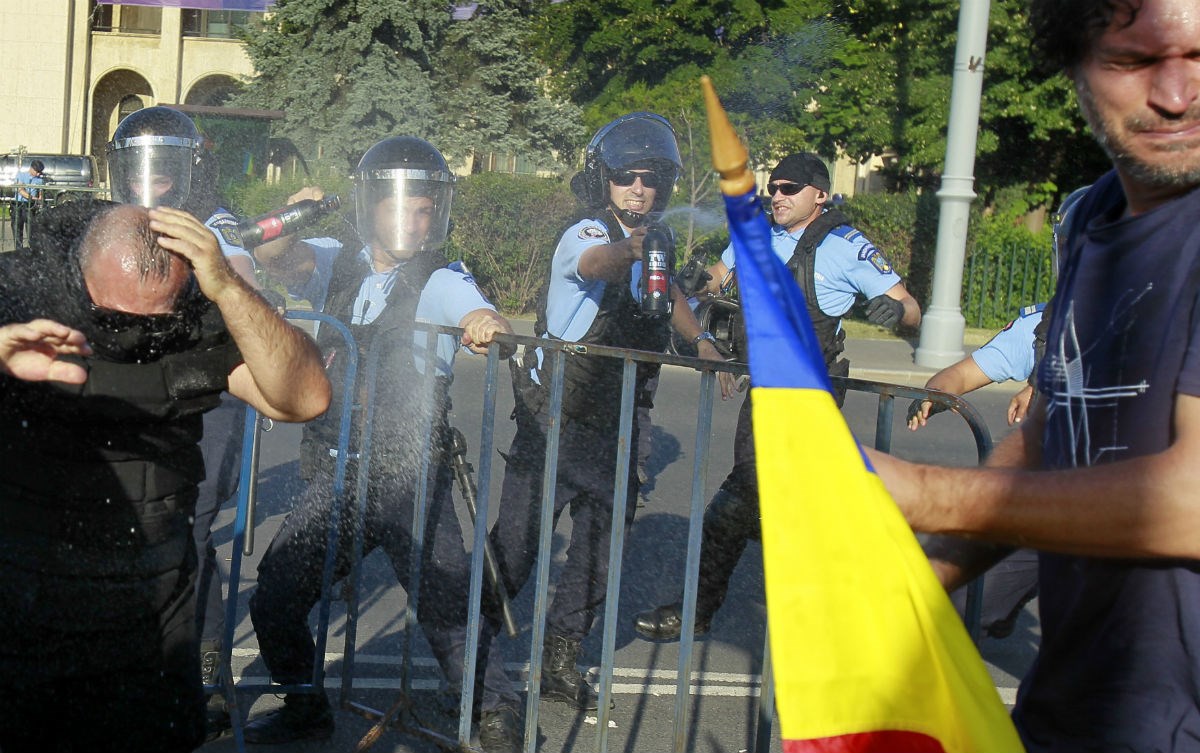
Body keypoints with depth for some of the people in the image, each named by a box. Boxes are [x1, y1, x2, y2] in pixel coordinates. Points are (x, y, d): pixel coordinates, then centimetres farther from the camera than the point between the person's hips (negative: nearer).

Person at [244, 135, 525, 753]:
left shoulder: (441, 282, -6)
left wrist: (489, 326, -49)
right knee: (273, 603, 10)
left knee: (449, 610, -6)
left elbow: (477, 316, -25)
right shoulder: (338, 265, 6)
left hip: (410, 480, -4)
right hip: (335, 476, 5)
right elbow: (272, 257, -7)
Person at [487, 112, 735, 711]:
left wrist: (700, 339, 8)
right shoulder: (585, 234, -17)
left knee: (601, 546, 11)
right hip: (554, 420, -7)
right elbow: (597, 261, -41)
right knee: (515, 543, -1)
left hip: (613, 428, 7)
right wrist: (633, 246, -64)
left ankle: (559, 662, 26)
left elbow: (666, 292, 26)